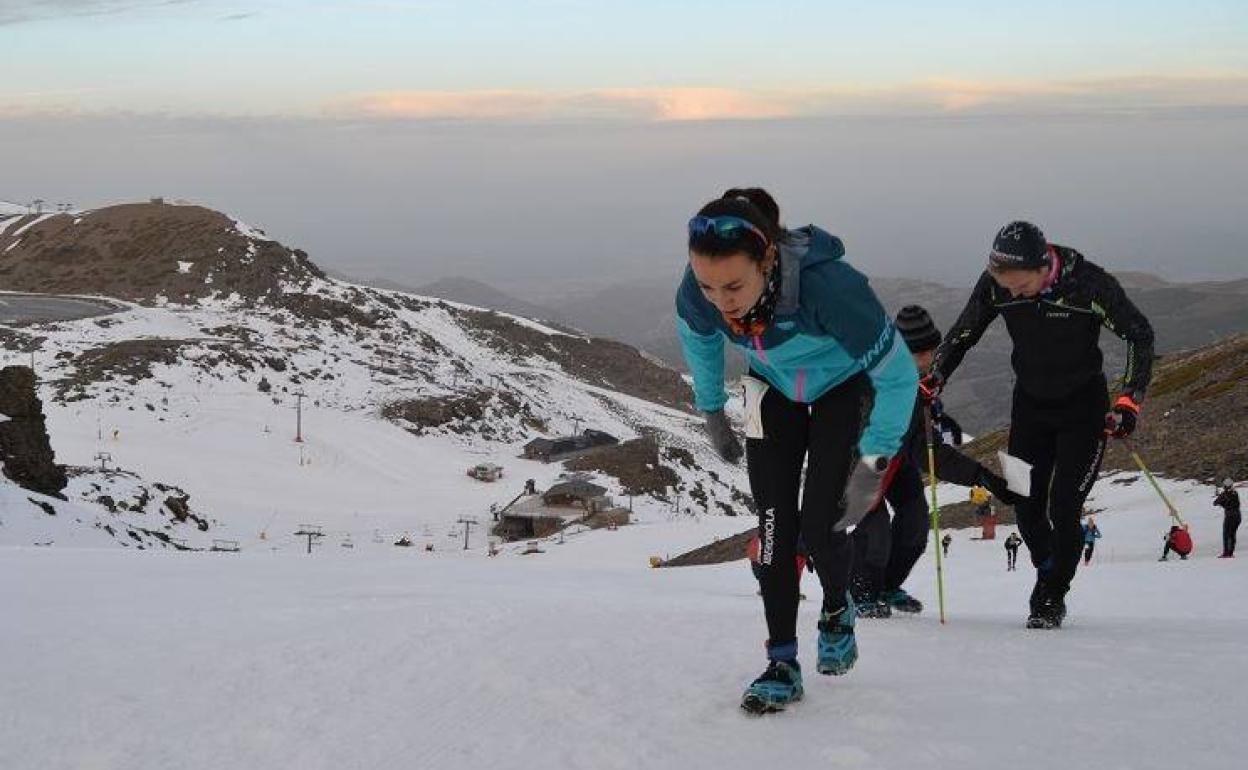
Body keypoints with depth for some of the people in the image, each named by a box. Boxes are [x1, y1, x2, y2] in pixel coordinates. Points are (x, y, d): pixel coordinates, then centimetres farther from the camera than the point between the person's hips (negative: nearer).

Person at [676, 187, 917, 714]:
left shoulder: (826, 284, -44)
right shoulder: (699, 290, -31)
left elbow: (898, 375, -30)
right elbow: (697, 337, -2)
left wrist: (873, 465, -27)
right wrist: (711, 412, 7)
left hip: (845, 389, -3)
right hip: (774, 392, 3)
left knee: (819, 526, -10)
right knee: (774, 528, -5)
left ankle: (837, 611, 22)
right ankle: (782, 662, 6)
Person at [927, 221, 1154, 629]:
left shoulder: (1089, 283, -26)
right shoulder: (994, 285, -17)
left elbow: (1140, 335, -15)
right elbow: (962, 334, 1)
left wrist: (1130, 399, -23)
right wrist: (931, 382, -8)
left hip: (1083, 407, -3)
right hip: (1030, 404, 4)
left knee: (1063, 508, -10)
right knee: (1026, 507, 3)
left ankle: (1052, 599, 6)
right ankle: (1049, 574, 28)